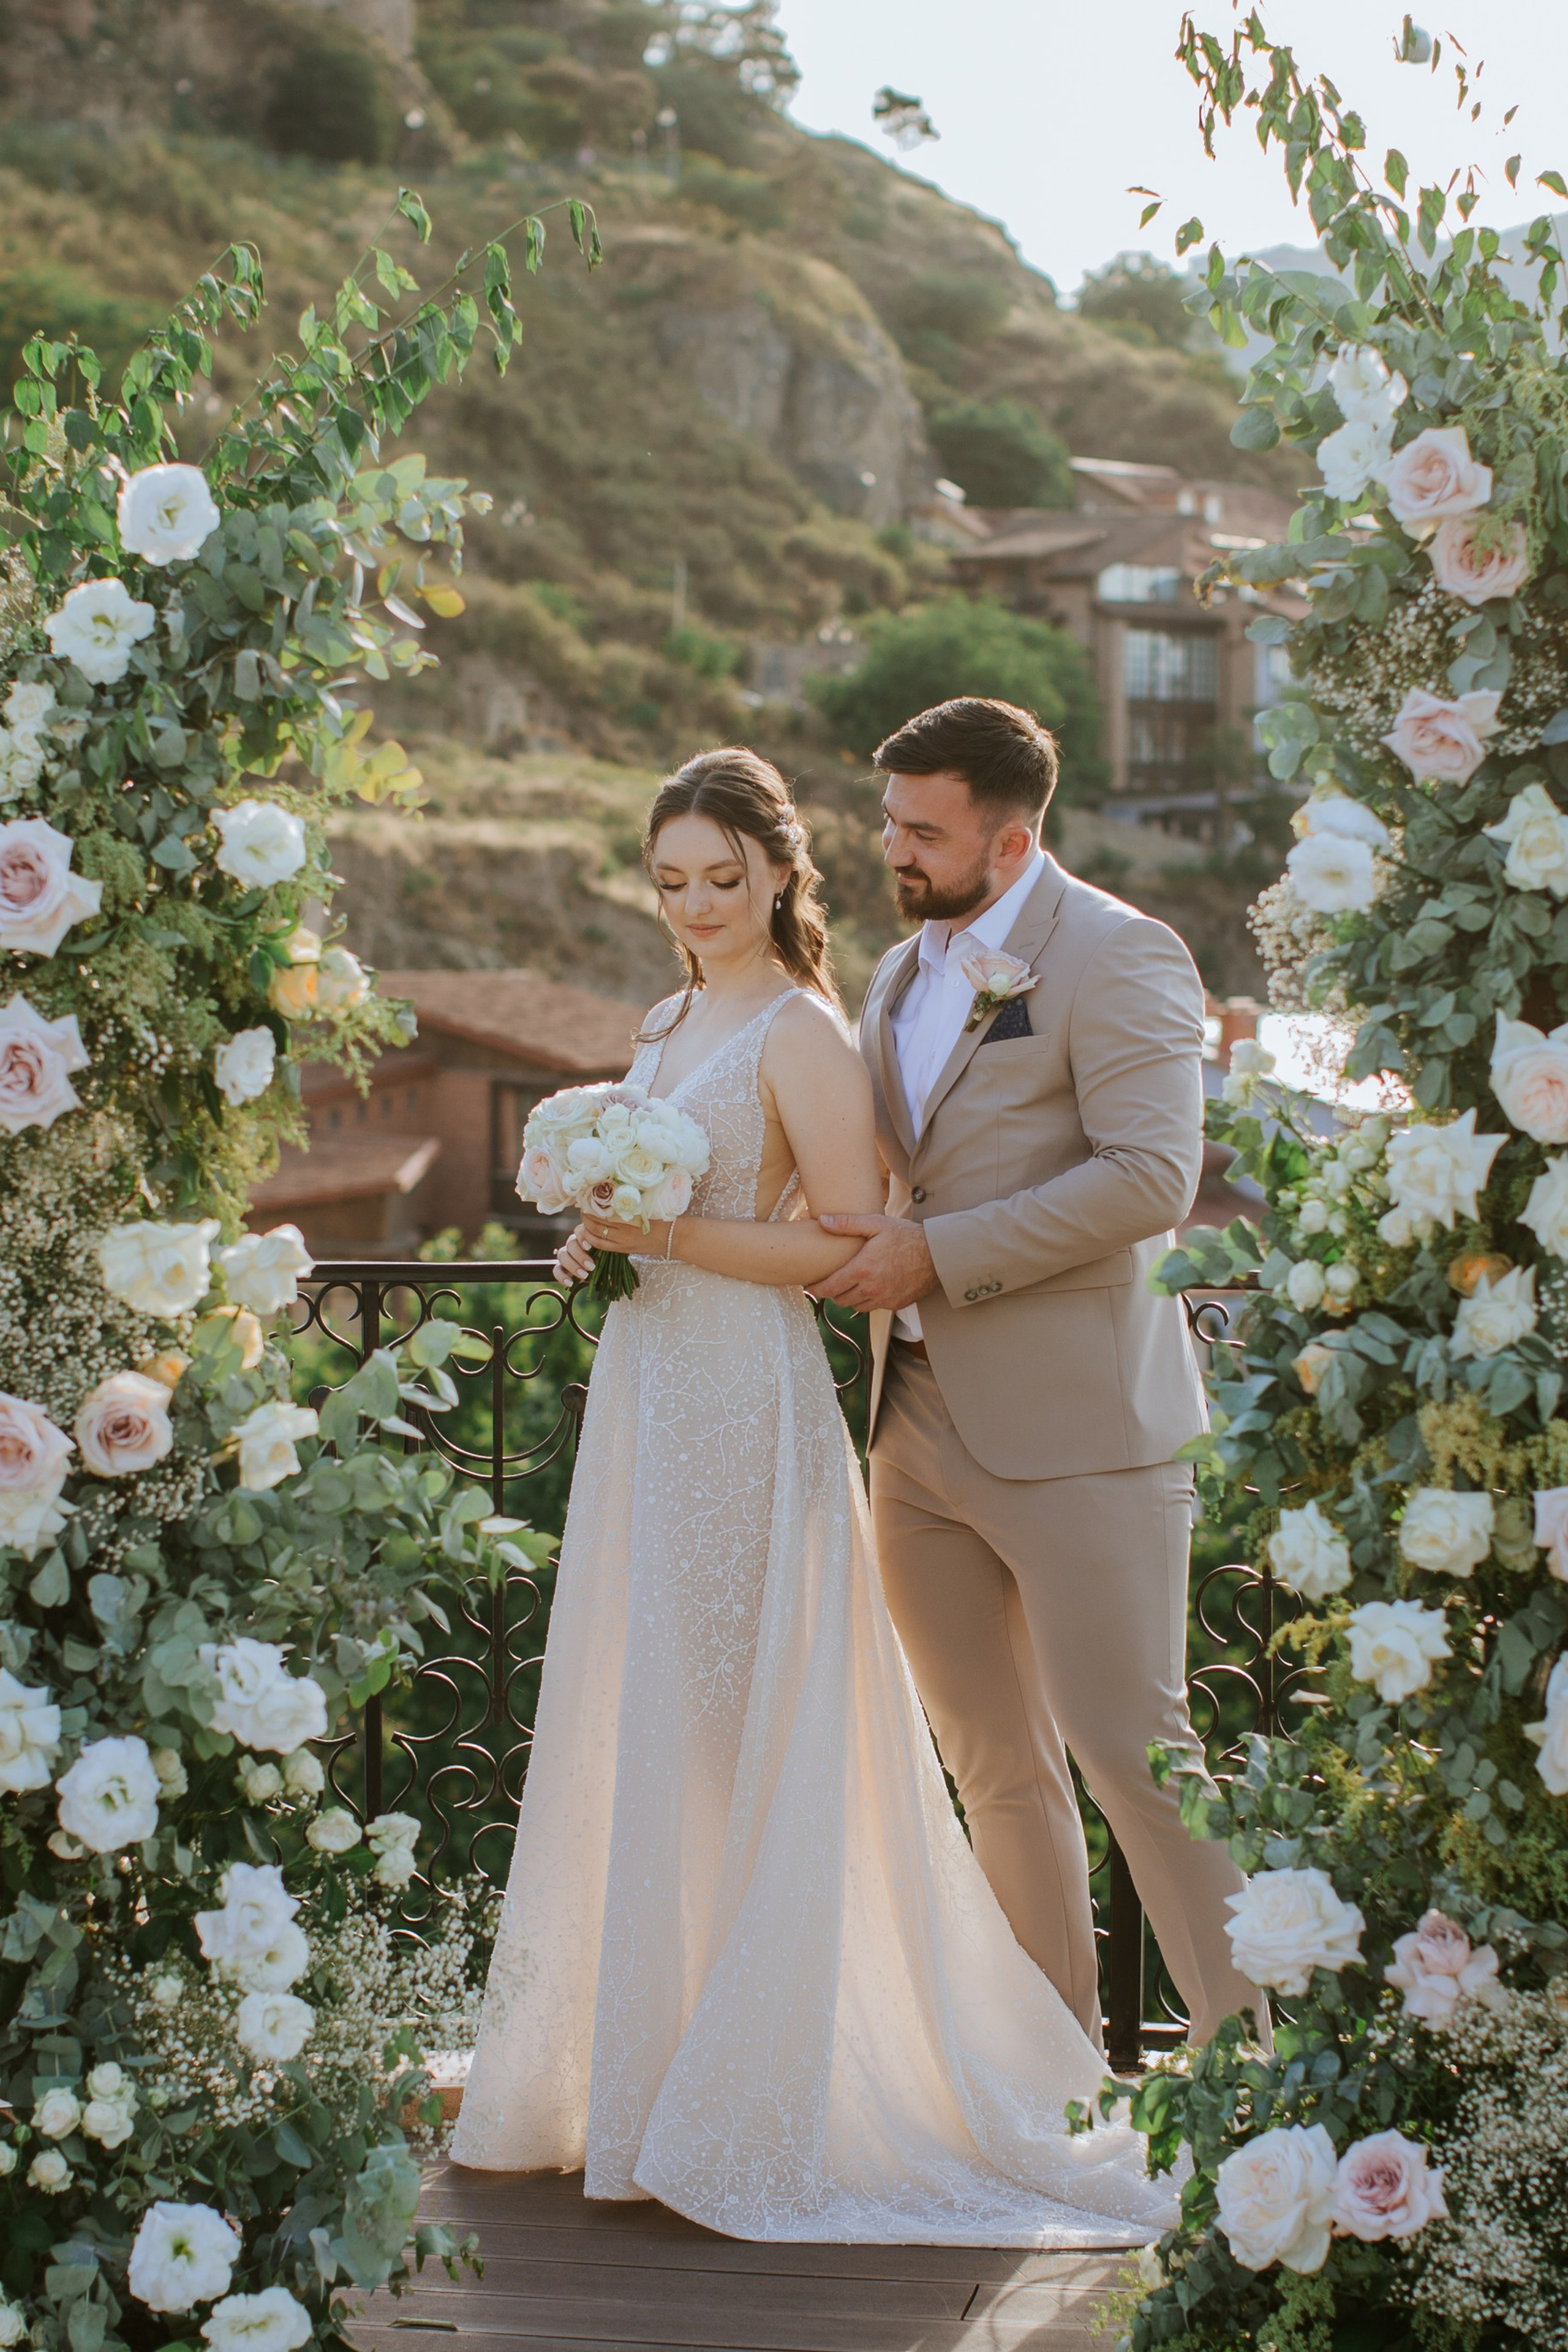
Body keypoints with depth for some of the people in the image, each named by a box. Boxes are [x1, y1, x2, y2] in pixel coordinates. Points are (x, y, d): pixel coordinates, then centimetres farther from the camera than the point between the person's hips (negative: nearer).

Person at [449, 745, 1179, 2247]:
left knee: (736, 1736, -4)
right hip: (644, 1384, 9)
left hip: (747, 1395, -9)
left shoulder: (803, 1035, -10)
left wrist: (668, 1233, -20)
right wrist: (602, 1240, 6)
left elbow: (847, 1246, -15)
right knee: (628, 1724, 11)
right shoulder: (670, 1023, 16)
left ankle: (746, 2103, 6)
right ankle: (629, 2060, 22)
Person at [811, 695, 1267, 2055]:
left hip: (1074, 1428, -8)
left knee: (1130, 1750, -8)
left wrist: (936, 1256, -18)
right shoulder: (903, 974, 17)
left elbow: (1151, 1178, -19)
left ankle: (1261, 2051, 2)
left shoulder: (1118, 957, -8)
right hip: (920, 1424, 8)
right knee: (994, 1764, 12)